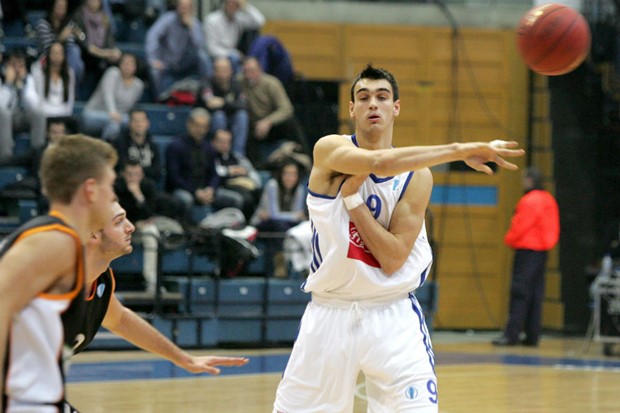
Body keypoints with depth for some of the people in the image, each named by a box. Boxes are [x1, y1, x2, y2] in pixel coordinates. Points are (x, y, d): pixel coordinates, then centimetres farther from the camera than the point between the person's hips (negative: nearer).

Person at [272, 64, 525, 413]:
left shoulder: (417, 176, -2)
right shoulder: (330, 150, -6)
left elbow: (393, 259, -11)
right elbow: (380, 162, -29)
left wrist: (351, 197, -17)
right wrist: (462, 150, -34)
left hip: (392, 317, 0)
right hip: (330, 314, 0)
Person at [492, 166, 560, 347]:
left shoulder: (530, 201, -14)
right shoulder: (548, 200, 15)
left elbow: (520, 226, -17)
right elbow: (553, 228, 17)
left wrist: (509, 239, 2)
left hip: (527, 250, -9)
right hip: (542, 250, 9)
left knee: (520, 293, -10)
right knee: (536, 294, 9)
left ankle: (512, 334, -13)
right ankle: (532, 335, 10)